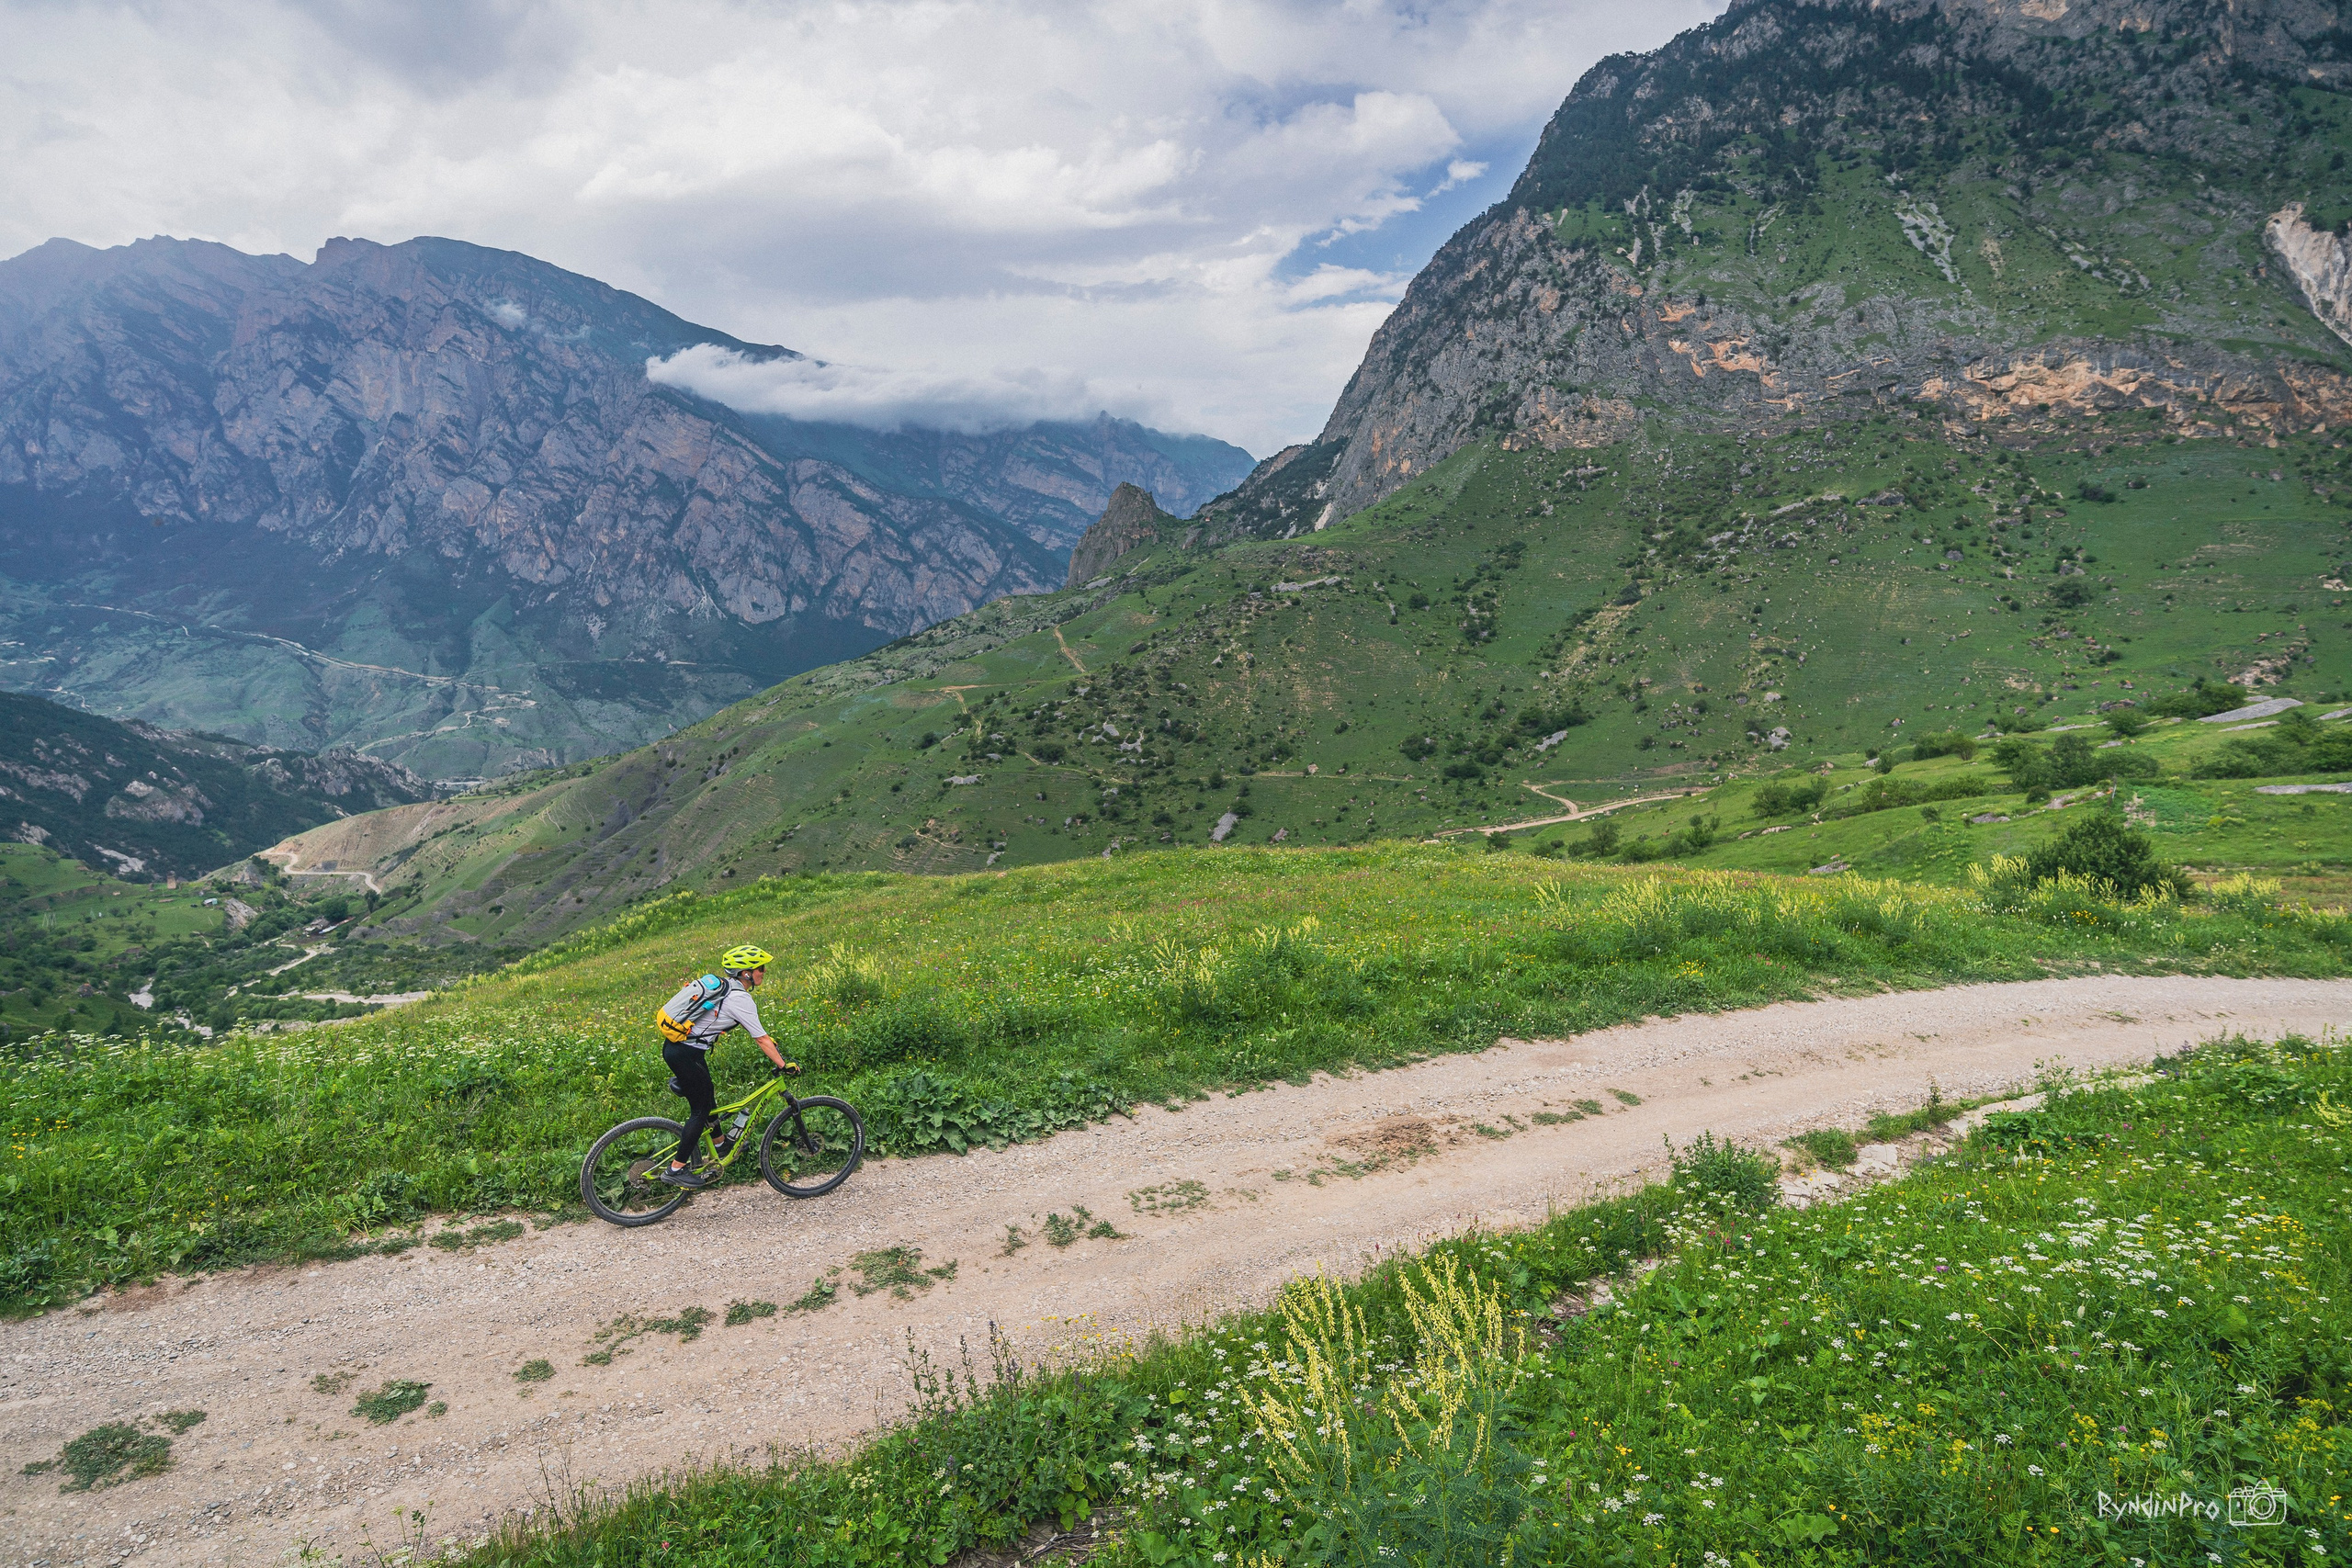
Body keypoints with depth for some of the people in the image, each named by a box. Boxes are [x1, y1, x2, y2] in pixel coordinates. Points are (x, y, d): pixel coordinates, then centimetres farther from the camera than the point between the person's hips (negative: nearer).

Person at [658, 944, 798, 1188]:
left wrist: (771, 1043, 29)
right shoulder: (740, 999, -16)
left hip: (674, 1046, 9)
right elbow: (761, 1040, -14)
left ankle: (720, 1146, 40)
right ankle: (676, 1169, 5)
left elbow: (746, 1025, 26)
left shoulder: (725, 987, 11)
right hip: (686, 1055, -9)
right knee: (700, 1109, 1)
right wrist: (784, 1065, -8)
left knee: (707, 1097, 23)